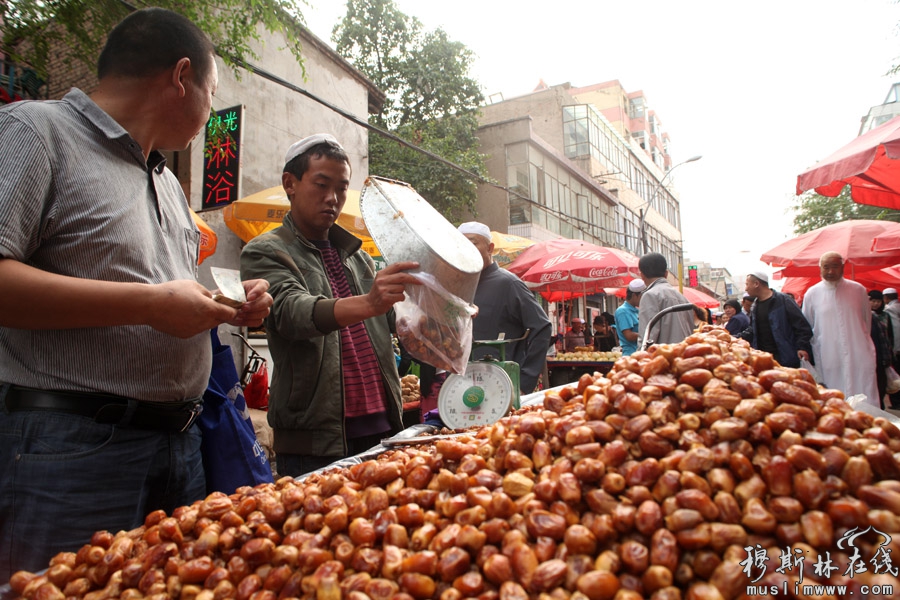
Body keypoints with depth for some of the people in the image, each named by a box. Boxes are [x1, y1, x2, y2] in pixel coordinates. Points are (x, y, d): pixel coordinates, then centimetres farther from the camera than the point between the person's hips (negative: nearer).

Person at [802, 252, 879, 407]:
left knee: (866, 403, -1)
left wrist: (864, 344, 18)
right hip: (828, 362, -1)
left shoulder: (858, 290, 6)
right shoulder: (811, 294, 4)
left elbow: (867, 321, 17)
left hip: (860, 358, 1)